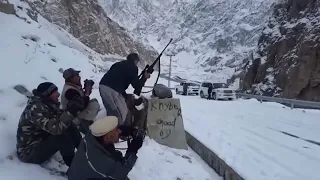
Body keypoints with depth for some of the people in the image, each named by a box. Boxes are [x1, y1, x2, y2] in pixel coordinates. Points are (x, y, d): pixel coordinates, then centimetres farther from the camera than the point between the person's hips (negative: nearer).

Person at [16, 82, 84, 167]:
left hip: (41, 140, 9)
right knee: (62, 137, -30)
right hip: (29, 152, -8)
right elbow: (55, 128, -38)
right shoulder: (36, 108, -29)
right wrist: (70, 111, -41)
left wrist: (71, 108, -19)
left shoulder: (47, 104, -2)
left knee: (69, 127, -7)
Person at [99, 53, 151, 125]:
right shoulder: (133, 67, 4)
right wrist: (145, 77, 18)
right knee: (122, 113, 6)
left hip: (102, 85, 8)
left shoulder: (119, 64, 26)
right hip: (112, 90, -8)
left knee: (111, 112, 23)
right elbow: (137, 85, 1)